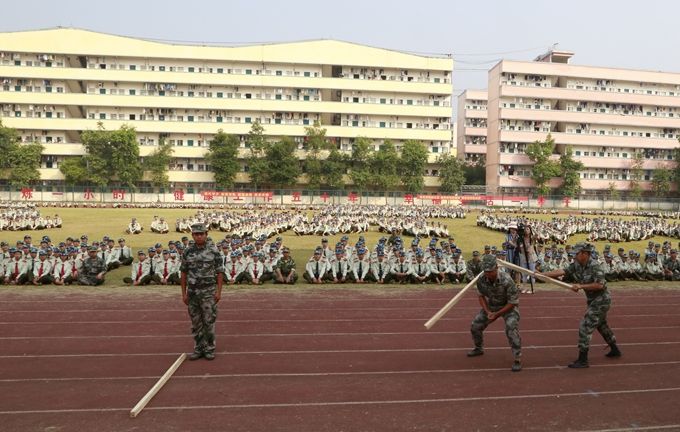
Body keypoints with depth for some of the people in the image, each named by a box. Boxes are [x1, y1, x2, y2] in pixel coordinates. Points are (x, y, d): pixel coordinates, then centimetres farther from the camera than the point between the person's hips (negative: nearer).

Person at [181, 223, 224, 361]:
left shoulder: (214, 251, -6)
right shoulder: (187, 251, 2)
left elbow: (219, 273, -4)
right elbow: (183, 273, 6)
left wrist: (219, 291, -10)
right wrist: (184, 293, 2)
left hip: (208, 291, -3)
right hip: (192, 291, 3)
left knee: (209, 321, 0)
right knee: (196, 322, 9)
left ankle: (209, 349, 12)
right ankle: (198, 349, 19)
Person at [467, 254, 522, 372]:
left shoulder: (506, 280, -34)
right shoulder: (481, 280, -21)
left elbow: (513, 303, -23)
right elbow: (481, 296, 0)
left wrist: (497, 314, -24)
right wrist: (487, 311, -13)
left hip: (509, 306, -5)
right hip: (491, 306, 5)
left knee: (511, 328, -28)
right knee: (475, 326, 7)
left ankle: (517, 359, -14)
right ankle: (478, 349, 35)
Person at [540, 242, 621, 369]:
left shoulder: (595, 266, -23)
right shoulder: (576, 265, -1)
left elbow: (599, 285, -28)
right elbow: (562, 271, -10)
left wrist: (581, 286, -28)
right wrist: (542, 274, -19)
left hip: (601, 301, -9)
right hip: (594, 301, 9)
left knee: (585, 327, -11)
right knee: (601, 325, 26)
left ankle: (582, 360, -5)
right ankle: (615, 350, 46)